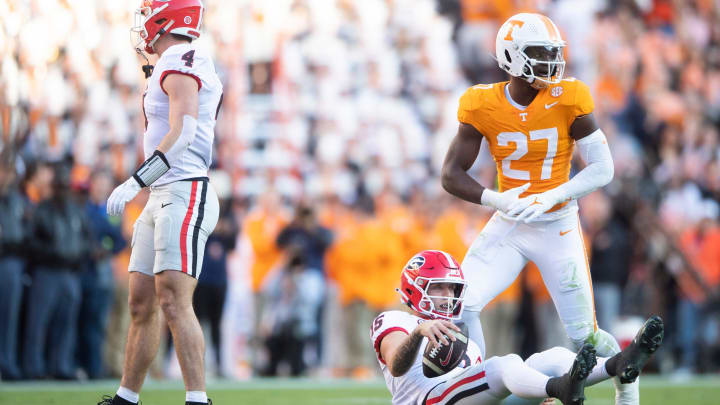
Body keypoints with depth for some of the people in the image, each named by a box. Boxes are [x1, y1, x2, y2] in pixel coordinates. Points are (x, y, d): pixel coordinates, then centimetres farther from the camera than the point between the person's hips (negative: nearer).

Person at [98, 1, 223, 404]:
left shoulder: (179, 63, -11)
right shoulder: (185, 65, 19)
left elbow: (182, 134, -22)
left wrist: (135, 183, -26)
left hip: (184, 193, -10)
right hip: (162, 197, 10)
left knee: (174, 301, -18)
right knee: (142, 303, 12)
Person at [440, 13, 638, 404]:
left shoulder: (567, 100, -13)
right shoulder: (483, 106, -9)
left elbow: (602, 168, -10)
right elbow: (451, 174, -7)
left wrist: (551, 196, -23)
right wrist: (496, 199, -25)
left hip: (557, 228, -2)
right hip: (508, 225, 2)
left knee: (583, 334, 4)